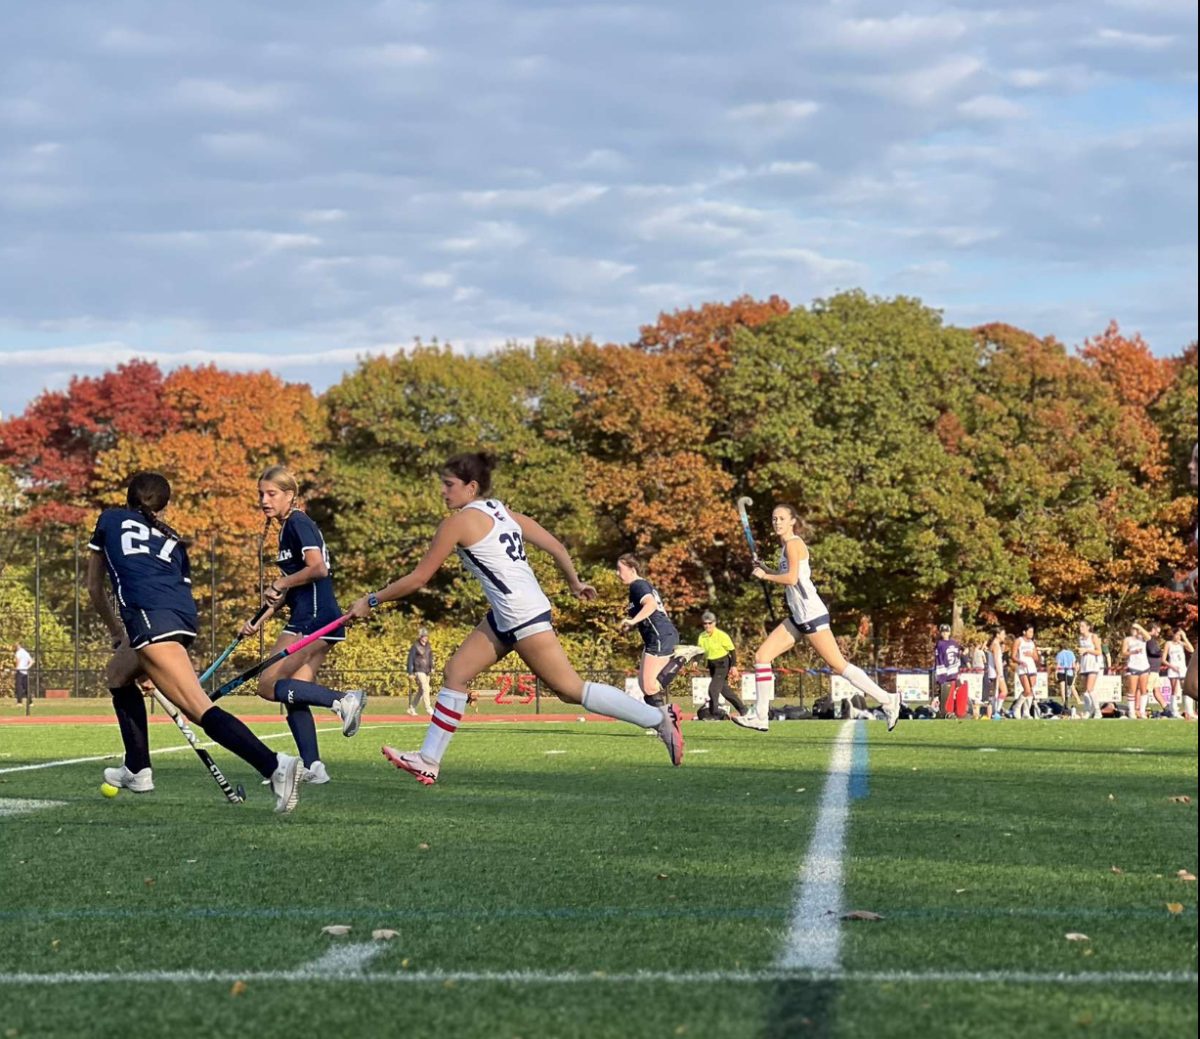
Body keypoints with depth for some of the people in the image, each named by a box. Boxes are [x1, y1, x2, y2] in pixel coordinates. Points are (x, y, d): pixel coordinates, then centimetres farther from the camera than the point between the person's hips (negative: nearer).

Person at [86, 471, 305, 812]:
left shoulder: (109, 520, 27)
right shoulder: (173, 539, 31)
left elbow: (94, 587, 32)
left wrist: (116, 631, 47)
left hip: (149, 615, -6)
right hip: (184, 615, 6)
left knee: (201, 710, -17)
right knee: (118, 675, 31)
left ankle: (276, 766, -36)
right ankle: (138, 771, 32)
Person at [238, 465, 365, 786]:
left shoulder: (298, 524, -9)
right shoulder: (288, 528, 20)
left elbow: (318, 568, -23)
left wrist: (280, 583, -10)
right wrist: (259, 620, 20)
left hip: (314, 620, -10)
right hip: (308, 619, 10)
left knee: (269, 685, -10)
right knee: (293, 694, 8)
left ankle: (343, 700, -18)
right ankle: (312, 767, 6)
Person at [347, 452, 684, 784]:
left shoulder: (459, 522, -12)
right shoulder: (501, 511, 11)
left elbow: (419, 577, -9)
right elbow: (555, 546, 11)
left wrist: (371, 601, 1)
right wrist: (574, 582, 26)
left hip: (524, 619, -10)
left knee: (570, 689, -4)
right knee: (455, 674, 9)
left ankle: (659, 717, 2)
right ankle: (429, 761, 11)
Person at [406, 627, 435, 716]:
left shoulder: (428, 647, 10)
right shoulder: (415, 647, -7)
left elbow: (430, 658, 20)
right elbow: (410, 659, -6)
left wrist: (432, 667, 6)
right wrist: (410, 673, -9)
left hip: (427, 670, 7)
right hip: (418, 670, -7)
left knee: (421, 691, 8)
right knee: (425, 688, -14)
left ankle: (412, 708, 18)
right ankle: (427, 708, -13)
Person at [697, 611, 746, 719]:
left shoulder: (721, 635, -15)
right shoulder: (702, 636, 0)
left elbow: (732, 650, -10)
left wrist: (734, 666, -15)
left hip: (722, 664, -6)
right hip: (712, 665, 6)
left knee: (713, 688, -17)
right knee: (724, 690, 13)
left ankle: (714, 713, -9)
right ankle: (742, 709, 27)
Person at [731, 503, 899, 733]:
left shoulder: (793, 544, -10)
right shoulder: (786, 546, 17)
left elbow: (792, 578, -21)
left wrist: (765, 576, -9)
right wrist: (765, 570, 12)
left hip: (811, 615, -10)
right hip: (797, 617, 10)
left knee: (838, 665, -8)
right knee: (761, 656, 4)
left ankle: (887, 700, -1)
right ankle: (760, 716, 5)